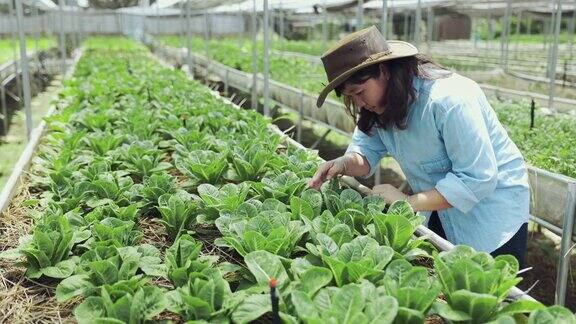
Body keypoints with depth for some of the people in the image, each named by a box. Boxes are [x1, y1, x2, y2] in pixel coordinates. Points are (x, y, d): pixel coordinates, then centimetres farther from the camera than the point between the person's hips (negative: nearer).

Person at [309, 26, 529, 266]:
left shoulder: (448, 100, -31)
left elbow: (478, 178, -31)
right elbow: (366, 152, 0)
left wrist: (408, 202, -31)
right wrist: (345, 164, -23)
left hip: (492, 211, -7)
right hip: (440, 210, 7)